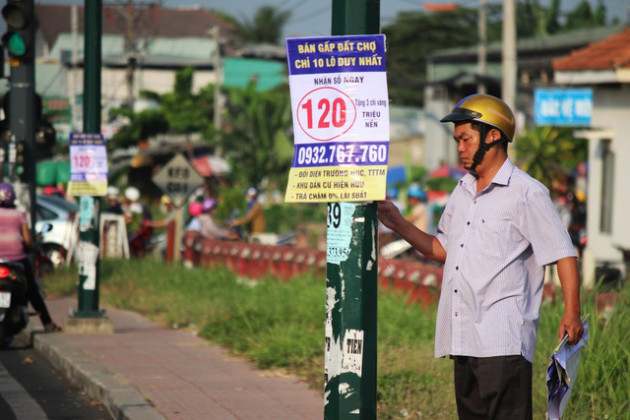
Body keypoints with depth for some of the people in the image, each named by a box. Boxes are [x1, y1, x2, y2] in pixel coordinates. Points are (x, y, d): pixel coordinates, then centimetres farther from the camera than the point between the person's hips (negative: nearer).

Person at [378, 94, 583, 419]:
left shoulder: (526, 193, -5)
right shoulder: (462, 192, 19)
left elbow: (563, 253, -7)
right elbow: (442, 249, 26)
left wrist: (571, 314, -16)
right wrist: (397, 223, 14)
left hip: (503, 343, -8)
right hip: (464, 339, 8)